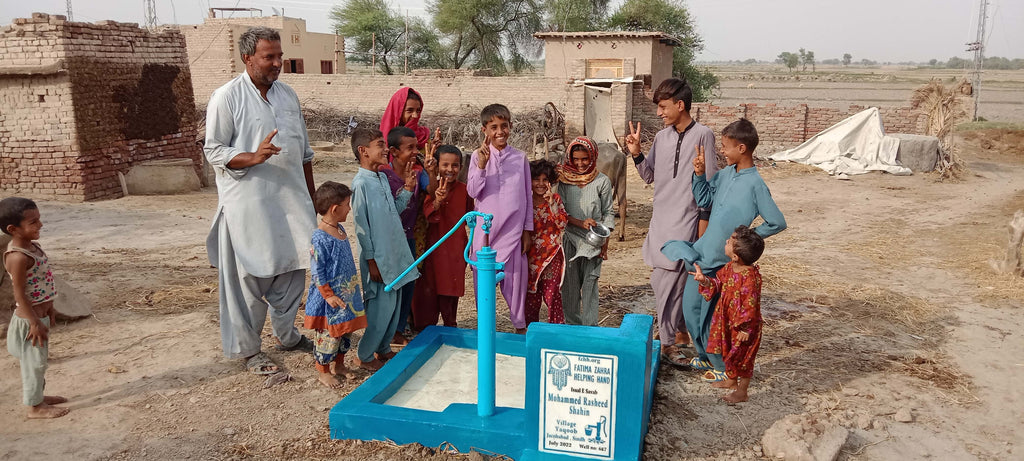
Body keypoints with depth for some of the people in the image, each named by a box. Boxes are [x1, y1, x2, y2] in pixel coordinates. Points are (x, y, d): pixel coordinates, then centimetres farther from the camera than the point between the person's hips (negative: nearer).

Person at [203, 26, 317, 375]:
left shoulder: (288, 94, 11)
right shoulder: (227, 97, -7)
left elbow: (304, 151, 18)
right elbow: (214, 152, -7)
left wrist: (310, 197, 18)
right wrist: (254, 157, -24)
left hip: (291, 199, 6)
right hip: (248, 204, -6)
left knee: (292, 270, 12)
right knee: (249, 277, 1)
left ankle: (286, 334, 31)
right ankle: (248, 349, 16)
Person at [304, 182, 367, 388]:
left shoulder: (339, 229, 6)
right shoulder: (320, 238, -22)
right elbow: (317, 272, -20)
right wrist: (329, 295, -18)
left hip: (347, 294, 9)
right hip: (330, 300, -9)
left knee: (345, 332, 19)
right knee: (328, 335, 4)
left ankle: (339, 365, 35)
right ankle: (324, 372, 21)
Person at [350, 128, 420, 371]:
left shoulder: (382, 178, 9)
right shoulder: (361, 183, -16)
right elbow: (361, 226, -16)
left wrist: (407, 188, 6)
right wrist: (372, 262, -15)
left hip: (394, 254, 8)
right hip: (378, 258, -8)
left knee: (393, 305, 16)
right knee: (380, 308, -1)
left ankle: (383, 348, 33)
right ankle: (364, 355, 16)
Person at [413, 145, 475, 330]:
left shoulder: (464, 190, 0)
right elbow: (428, 215, -18)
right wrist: (438, 201, -34)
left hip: (456, 247, 2)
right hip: (434, 246, -2)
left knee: (452, 287, 13)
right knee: (429, 288, 5)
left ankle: (450, 326, 30)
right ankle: (425, 328, 20)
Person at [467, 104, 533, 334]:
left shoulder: (520, 158, 4)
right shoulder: (478, 156, 0)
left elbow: (528, 196, 7)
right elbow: (472, 192, -8)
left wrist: (528, 229, 6)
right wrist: (482, 165, -21)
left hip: (513, 229, 0)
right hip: (485, 229, 0)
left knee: (515, 277, 5)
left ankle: (520, 325, 21)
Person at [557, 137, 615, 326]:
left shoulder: (602, 181, 0)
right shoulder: (565, 179, 4)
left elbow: (608, 213, 3)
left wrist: (604, 243, -4)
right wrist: (580, 223, -15)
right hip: (570, 238, 2)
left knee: (590, 282, -2)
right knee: (570, 284, 6)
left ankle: (590, 326, 5)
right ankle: (572, 323, 18)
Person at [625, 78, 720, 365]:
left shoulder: (702, 135, -8)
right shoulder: (662, 137, 10)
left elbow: (709, 182, -7)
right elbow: (649, 176, 16)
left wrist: (704, 218, -8)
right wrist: (636, 154, 0)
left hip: (685, 220, -6)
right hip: (661, 219, 6)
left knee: (670, 280, -8)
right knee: (660, 279, 12)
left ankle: (667, 343, 4)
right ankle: (679, 331, 30)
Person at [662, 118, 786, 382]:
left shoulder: (755, 184, -17)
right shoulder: (725, 174, 4)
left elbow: (777, 223, -14)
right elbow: (704, 200, 15)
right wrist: (700, 174, 1)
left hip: (722, 260, -8)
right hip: (703, 253, 8)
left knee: (710, 316, 2)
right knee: (690, 307, 17)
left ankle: (723, 367, 23)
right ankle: (705, 357, 36)